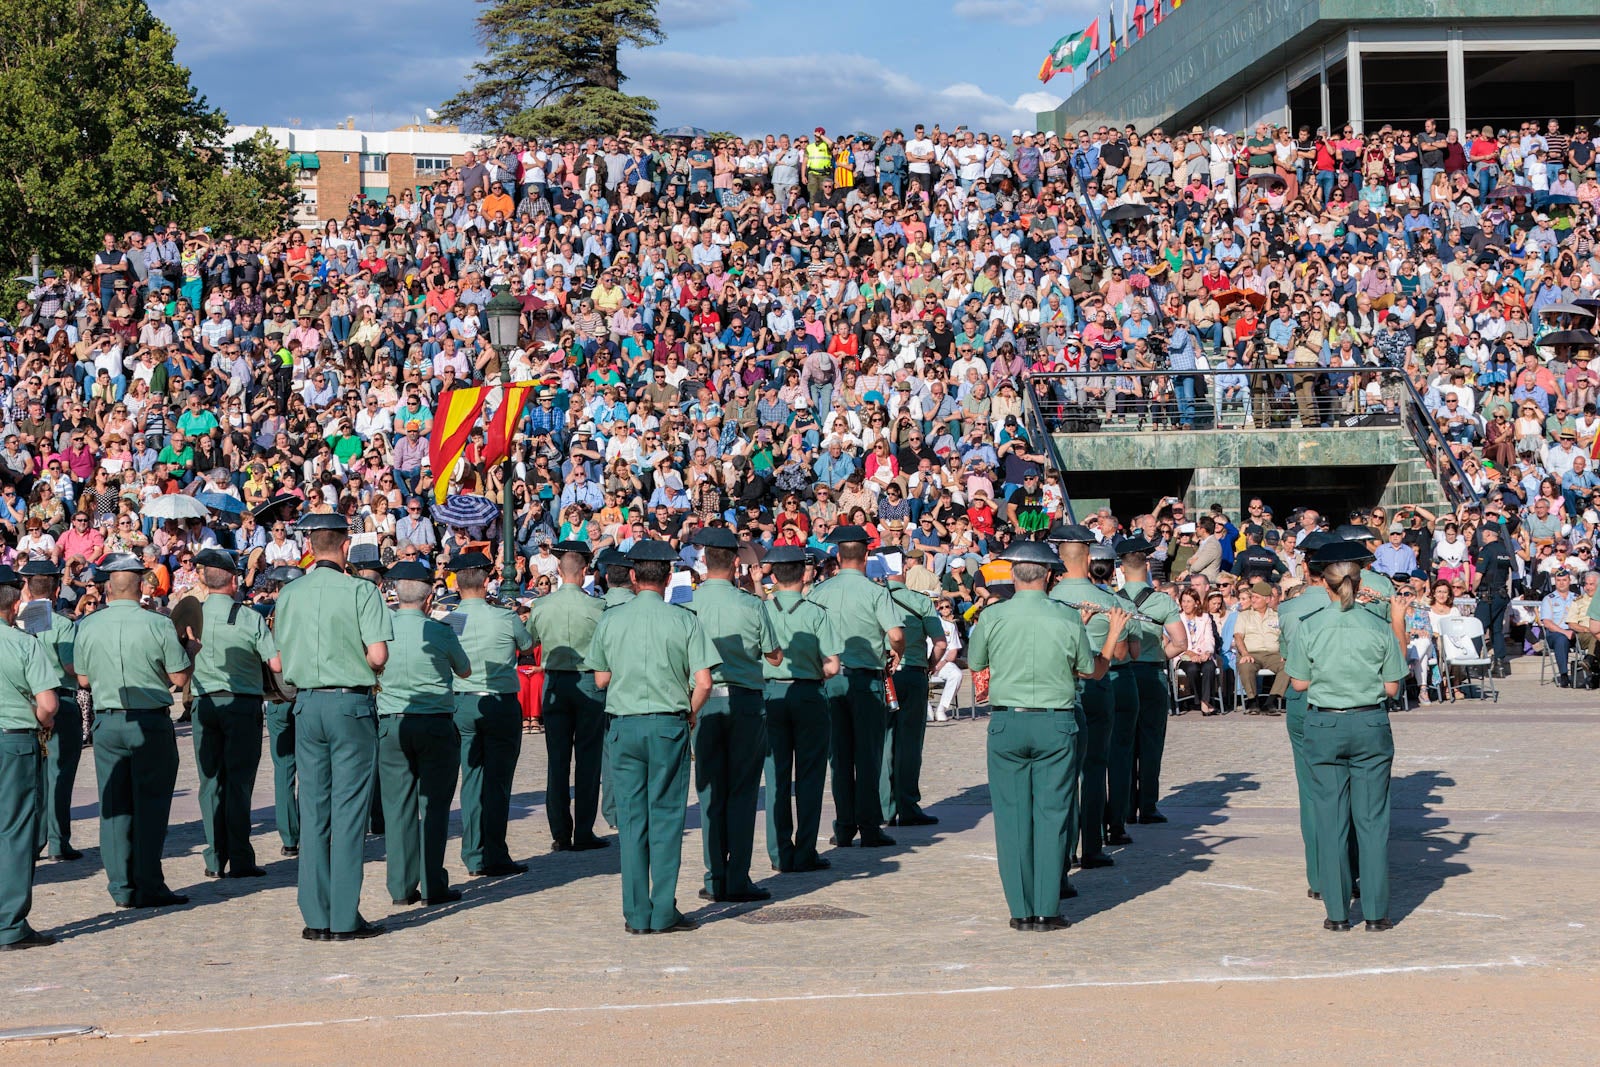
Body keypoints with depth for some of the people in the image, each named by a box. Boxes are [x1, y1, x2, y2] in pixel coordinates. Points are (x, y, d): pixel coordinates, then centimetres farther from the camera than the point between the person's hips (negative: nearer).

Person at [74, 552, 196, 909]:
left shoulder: (87, 627, -1)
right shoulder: (158, 625, -10)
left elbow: (83, 680, 8)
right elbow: (180, 678, -6)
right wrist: (190, 650, 12)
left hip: (106, 722, 3)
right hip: (151, 723, -3)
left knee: (114, 806, 9)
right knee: (150, 804, 2)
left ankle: (121, 886, 10)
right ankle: (149, 886, 2)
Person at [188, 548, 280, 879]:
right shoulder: (251, 619, -9)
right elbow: (277, 664, -10)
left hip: (204, 704, 3)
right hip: (242, 703, -3)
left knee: (210, 781, 9)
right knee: (238, 782, 0)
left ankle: (215, 860, 9)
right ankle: (240, 860, -2)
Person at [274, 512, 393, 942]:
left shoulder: (289, 594, 5)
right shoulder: (360, 591, -9)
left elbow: (282, 658, 8)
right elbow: (378, 655, -13)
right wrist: (360, 663, 7)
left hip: (306, 704, 4)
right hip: (351, 703, -4)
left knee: (312, 810, 9)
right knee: (349, 810, 0)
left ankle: (315, 917, 10)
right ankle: (345, 918, 0)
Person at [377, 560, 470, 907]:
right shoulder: (440, 632, -6)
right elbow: (465, 670, 10)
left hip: (391, 725, 2)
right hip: (436, 725, -2)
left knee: (397, 804, 6)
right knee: (434, 805, 3)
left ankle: (402, 887, 7)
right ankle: (433, 886, 3)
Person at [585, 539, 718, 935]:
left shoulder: (610, 620, 2)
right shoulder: (684, 621, -5)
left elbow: (601, 679, 10)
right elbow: (703, 683, -8)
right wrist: (689, 715, 9)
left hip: (623, 724, 2)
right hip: (669, 724, -2)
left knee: (630, 818, 7)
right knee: (666, 817, 3)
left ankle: (636, 913, 9)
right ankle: (664, 913, 3)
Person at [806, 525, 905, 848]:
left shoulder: (820, 591, 2)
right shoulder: (875, 591, -7)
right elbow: (896, 635, -15)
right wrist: (896, 655, 6)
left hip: (829, 677, 3)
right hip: (866, 679, -3)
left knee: (839, 754, 8)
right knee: (867, 754, 2)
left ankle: (844, 829, 9)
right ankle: (869, 829, 1)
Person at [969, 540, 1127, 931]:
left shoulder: (992, 616, -4)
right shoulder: (1068, 618, -3)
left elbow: (975, 663, 11)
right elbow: (1094, 670, 9)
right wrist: (1114, 632, 25)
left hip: (1006, 723, 0)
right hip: (1055, 724, 0)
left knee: (1012, 816, 6)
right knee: (1051, 814, 4)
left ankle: (1020, 910, 7)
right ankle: (1047, 911, 3)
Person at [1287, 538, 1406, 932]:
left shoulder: (1311, 629, -7)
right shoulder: (1379, 628, -5)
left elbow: (1299, 683, 0)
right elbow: (1392, 686, -1)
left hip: (1324, 726, 0)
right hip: (1371, 724, 0)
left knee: (1330, 818, 7)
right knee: (1372, 817, 7)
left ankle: (1337, 912, 9)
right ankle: (1375, 911, 8)